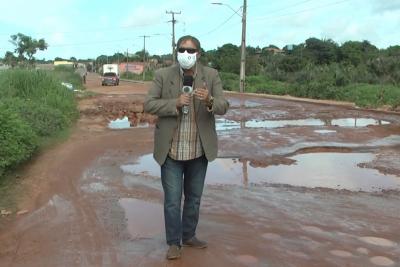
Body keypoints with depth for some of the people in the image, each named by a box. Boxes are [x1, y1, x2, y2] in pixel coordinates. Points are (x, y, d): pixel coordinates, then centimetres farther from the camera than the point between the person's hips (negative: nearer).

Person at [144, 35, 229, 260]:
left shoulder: (211, 75, -2)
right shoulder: (163, 75, -4)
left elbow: (223, 106, -9)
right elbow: (149, 104, -7)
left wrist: (209, 100, -31)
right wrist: (176, 103, -22)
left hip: (200, 149, 2)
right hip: (172, 149, -2)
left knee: (194, 197, 16)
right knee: (172, 199, 4)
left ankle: (189, 235, 35)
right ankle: (174, 242, 21)